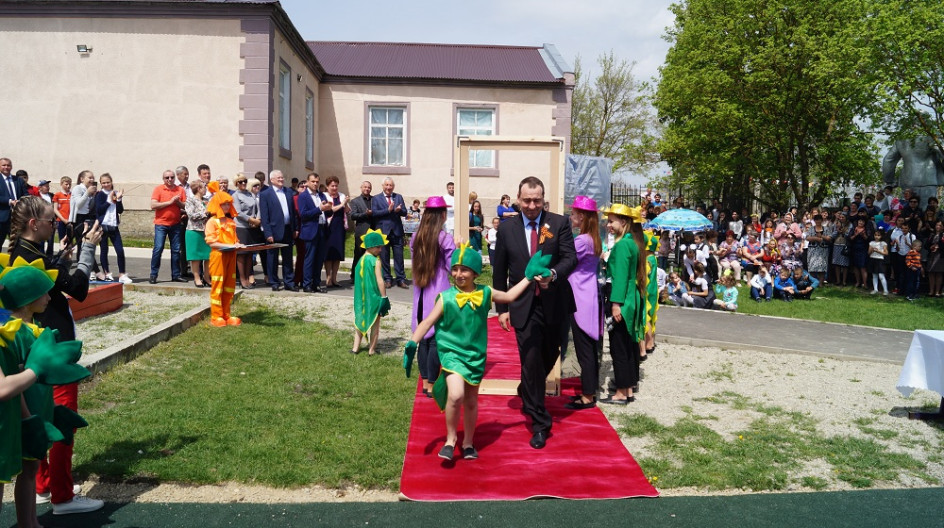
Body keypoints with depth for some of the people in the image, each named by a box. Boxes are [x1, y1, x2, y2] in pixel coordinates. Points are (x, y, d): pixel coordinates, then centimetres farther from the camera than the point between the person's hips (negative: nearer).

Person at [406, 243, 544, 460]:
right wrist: (412, 343, -20)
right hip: (451, 352, -3)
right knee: (456, 395, -23)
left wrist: (528, 277, 17)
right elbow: (428, 322, -8)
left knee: (471, 401, 14)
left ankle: (468, 443, 33)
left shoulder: (485, 294, 1)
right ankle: (451, 438, -1)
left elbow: (509, 296, 18)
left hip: (475, 355, 3)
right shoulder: (446, 298, -8)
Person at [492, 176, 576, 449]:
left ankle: (526, 392, 46)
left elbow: (571, 258, -10)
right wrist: (502, 308, 2)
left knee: (549, 357, 15)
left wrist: (554, 274, -31)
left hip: (554, 304, 1)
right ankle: (540, 424, 5)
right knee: (531, 360, -4)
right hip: (523, 307, -1)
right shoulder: (506, 229, 2)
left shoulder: (559, 223, -1)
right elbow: (499, 273, 6)